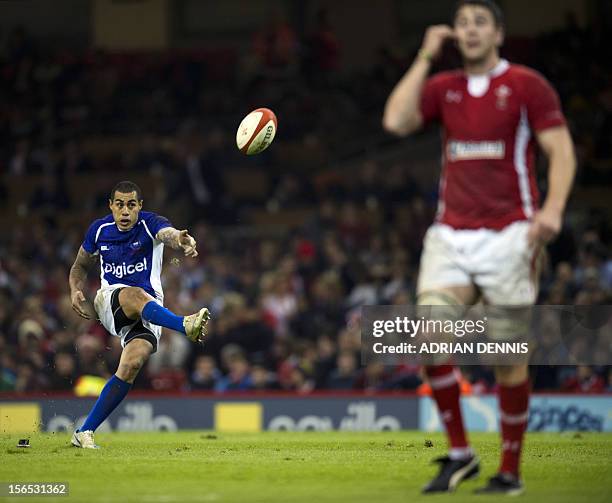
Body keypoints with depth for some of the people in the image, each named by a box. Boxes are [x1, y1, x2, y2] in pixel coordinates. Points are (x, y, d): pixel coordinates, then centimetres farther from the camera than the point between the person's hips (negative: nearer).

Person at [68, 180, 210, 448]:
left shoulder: (150, 223, -6)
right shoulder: (99, 230, 5)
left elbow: (169, 233, -31)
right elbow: (80, 266, 22)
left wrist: (181, 240, -57)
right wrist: (76, 291, 0)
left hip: (149, 311, -1)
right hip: (109, 302, 1)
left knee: (131, 365, -24)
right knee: (135, 295, -36)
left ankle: (85, 432, -16)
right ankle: (185, 325, -62)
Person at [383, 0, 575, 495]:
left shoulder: (527, 85, 0)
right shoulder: (442, 87, 12)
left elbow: (561, 150, -5)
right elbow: (396, 120, -3)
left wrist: (552, 208, -21)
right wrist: (425, 57, 1)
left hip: (508, 236, -4)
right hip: (450, 236, 4)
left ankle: (510, 470, 9)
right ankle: (459, 453, 1)